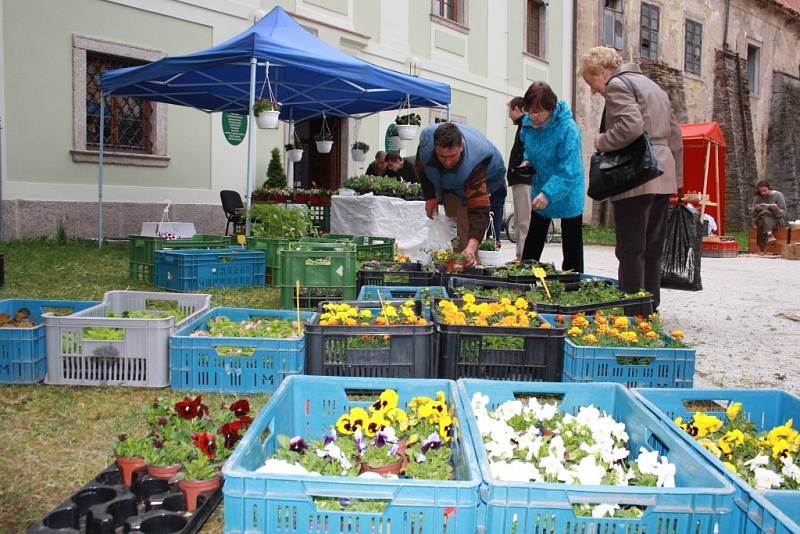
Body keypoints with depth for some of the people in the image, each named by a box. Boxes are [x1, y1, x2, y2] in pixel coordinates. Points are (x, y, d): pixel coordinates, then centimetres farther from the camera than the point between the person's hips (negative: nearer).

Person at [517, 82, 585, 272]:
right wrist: (527, 161, -5)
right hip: (540, 192, 6)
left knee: (572, 248, 1)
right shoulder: (528, 123, -6)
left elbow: (569, 171, -30)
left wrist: (548, 194, -40)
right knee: (532, 243, 15)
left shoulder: (567, 128, -27)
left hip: (567, 195, -6)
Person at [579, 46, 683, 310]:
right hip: (663, 179, 9)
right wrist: (676, 177, 23)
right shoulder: (651, 85, 25)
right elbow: (674, 134, 24)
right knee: (652, 249, 12)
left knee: (631, 250, -6)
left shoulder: (617, 85, -5)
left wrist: (603, 142, -7)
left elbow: (631, 125, -23)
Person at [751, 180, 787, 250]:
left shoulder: (778, 195, -4)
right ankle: (769, 235, -45)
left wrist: (776, 209, -28)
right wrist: (756, 209, -17)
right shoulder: (758, 197, 5)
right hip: (760, 220, 3)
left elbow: (783, 213, -7)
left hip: (777, 221, -3)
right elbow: (752, 213, 5)